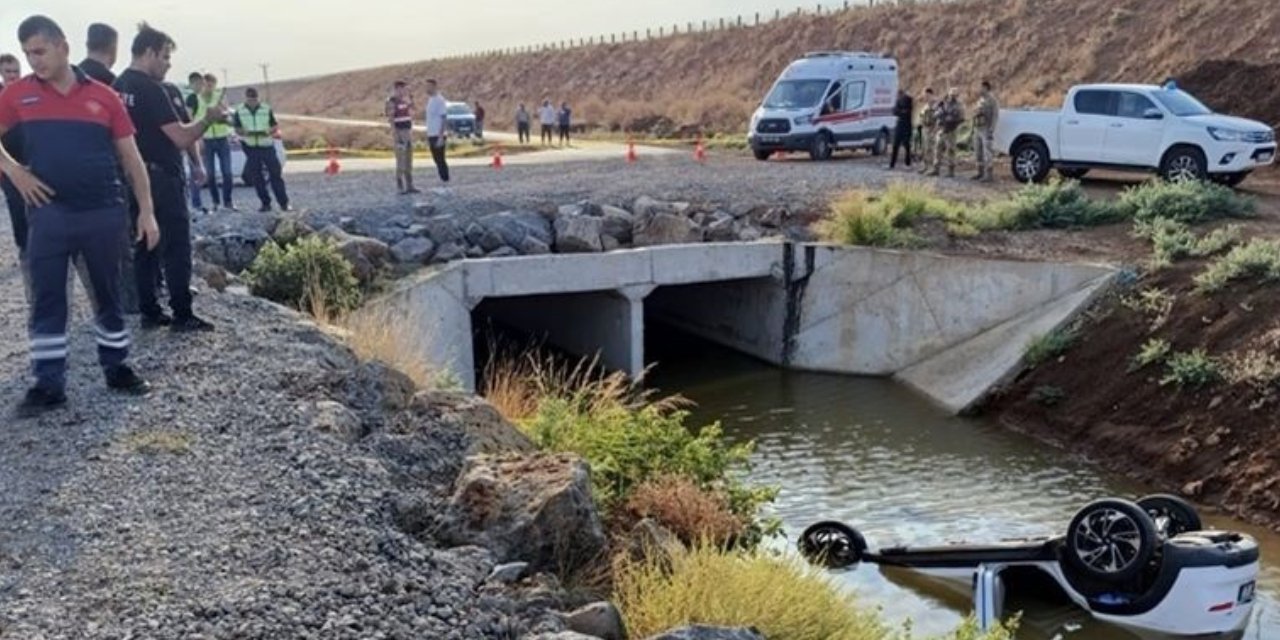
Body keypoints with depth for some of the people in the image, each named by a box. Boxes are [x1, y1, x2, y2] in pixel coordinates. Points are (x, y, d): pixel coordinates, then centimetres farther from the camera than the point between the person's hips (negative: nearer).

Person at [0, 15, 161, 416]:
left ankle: (117, 369, 24)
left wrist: (146, 211, 1)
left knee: (108, 295, 11)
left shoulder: (103, 96, 1)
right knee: (46, 301, 2)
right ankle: (48, 385, 10)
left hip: (105, 213, 0)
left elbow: (131, 158, 4)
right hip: (50, 214, 0)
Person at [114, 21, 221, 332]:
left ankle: (149, 312, 13)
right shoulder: (150, 89, -16)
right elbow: (182, 138, -20)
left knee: (145, 247, 10)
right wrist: (208, 118, -5)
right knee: (177, 248, -4)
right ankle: (182, 316, -3)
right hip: (161, 178, -9)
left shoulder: (118, 88, 11)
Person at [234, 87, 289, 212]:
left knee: (275, 174, -5)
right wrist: (244, 132, -17)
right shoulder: (239, 111, 5)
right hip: (250, 148, 1)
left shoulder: (266, 109, 3)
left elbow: (275, 127, 4)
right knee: (256, 177, 2)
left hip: (267, 146, -1)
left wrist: (270, 132, -18)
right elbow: (237, 129, 6)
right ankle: (265, 203, 10)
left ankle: (284, 203, -1)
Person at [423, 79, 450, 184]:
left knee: (440, 160, -6)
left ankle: (445, 181, -1)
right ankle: (443, 180, 16)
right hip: (431, 135, 9)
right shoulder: (430, 99, 14)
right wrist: (428, 135, 18)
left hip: (438, 136, -9)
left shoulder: (439, 100, -13)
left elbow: (444, 119, -17)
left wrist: (441, 136, -21)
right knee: (437, 159, 11)